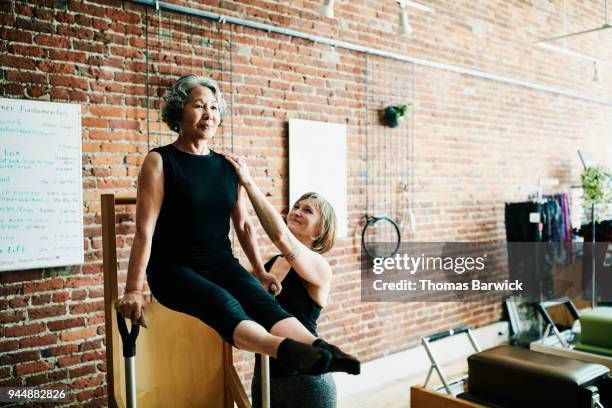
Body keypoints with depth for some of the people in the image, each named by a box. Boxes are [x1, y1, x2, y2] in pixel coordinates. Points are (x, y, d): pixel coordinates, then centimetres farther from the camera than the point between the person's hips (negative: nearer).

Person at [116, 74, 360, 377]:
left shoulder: (228, 166, 10)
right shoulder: (160, 162, -5)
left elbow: (243, 224, 16)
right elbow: (145, 231, -12)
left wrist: (260, 271, 17)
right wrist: (134, 289, -16)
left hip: (221, 263, 5)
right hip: (174, 267, -4)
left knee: (262, 299, -26)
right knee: (223, 304, -34)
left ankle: (321, 350, -47)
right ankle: (292, 353, -58)